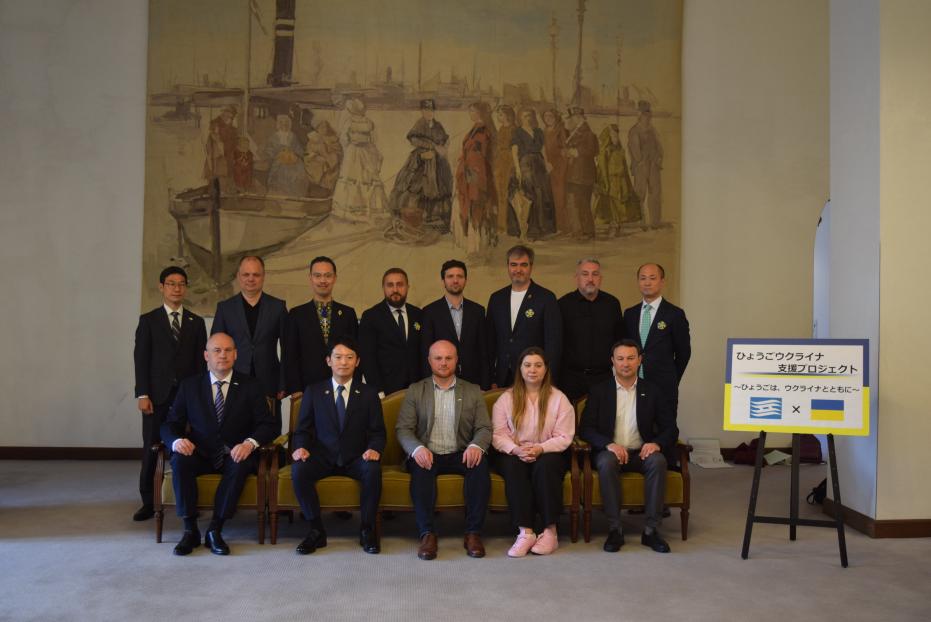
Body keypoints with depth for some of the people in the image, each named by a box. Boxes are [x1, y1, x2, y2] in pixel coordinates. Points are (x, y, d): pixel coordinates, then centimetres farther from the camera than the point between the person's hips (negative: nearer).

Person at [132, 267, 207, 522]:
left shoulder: (196, 322, 11)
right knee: (151, 448, 2)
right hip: (157, 394, -1)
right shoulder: (148, 320, 6)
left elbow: (200, 361, 9)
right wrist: (142, 394, -7)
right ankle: (148, 502, 12)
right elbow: (140, 359, 1)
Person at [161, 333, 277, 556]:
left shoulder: (250, 386, 5)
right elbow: (170, 424, 5)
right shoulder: (190, 385, 8)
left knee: (240, 465, -34)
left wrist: (250, 443, -23)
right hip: (201, 454, 1)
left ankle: (215, 530, -25)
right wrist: (177, 440, -20)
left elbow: (266, 425, -2)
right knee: (179, 460, -30)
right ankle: (190, 530, -22)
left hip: (236, 455, -1)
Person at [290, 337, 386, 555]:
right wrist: (301, 447, -14)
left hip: (356, 457, 0)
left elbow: (377, 432, 6)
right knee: (298, 470, -30)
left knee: (373, 469, -33)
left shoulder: (368, 394, 9)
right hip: (322, 456, 1)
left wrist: (375, 449, -17)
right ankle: (317, 531, -14)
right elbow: (303, 429, 8)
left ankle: (367, 530, -14)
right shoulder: (313, 392, 9)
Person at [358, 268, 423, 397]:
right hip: (386, 390, -3)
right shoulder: (370, 317, -1)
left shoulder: (418, 314, 10)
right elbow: (367, 357, -6)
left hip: (416, 388, 3)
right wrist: (378, 391, -13)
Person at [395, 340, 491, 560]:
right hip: (428, 454, -1)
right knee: (420, 466, -34)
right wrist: (418, 449, -21)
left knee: (480, 463, -30)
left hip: (460, 455, 1)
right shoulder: (415, 391, 9)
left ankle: (473, 533, -24)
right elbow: (403, 428, 1)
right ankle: (427, 533, -29)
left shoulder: (473, 392, 12)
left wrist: (476, 446, -20)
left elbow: (484, 428, 4)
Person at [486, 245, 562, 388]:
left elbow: (553, 342, -6)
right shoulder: (496, 298, 9)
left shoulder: (546, 298, -4)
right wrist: (491, 380, 7)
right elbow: (491, 342, 11)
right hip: (503, 380, 3)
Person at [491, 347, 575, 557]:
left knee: (545, 466, -34)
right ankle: (525, 532, -36)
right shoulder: (506, 399, 8)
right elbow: (498, 435, 0)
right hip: (514, 453, 1)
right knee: (514, 467, -33)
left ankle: (550, 531, -26)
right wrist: (516, 449, -20)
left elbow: (564, 437, -3)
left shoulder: (559, 399, 5)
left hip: (548, 453, 0)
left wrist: (540, 449, -21)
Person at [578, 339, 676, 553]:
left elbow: (670, 428, 7)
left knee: (658, 461, -31)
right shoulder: (599, 391, 5)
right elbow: (585, 429, -1)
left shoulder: (653, 391, 9)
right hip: (609, 451, -1)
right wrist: (609, 444, -20)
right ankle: (614, 529, -26)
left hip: (641, 452, 1)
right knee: (606, 462, -34)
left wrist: (657, 443, -17)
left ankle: (651, 529, -24)